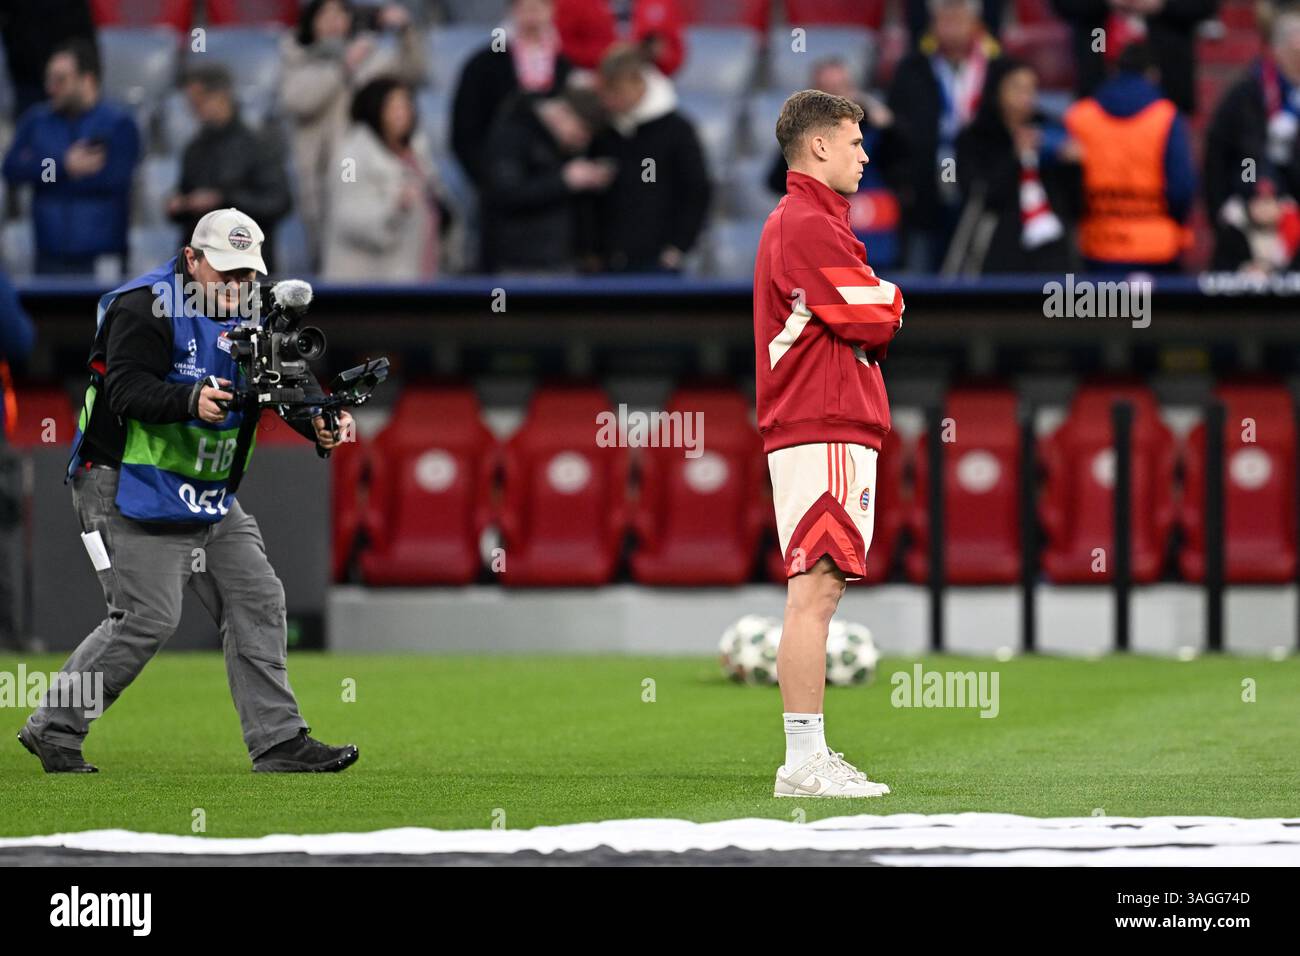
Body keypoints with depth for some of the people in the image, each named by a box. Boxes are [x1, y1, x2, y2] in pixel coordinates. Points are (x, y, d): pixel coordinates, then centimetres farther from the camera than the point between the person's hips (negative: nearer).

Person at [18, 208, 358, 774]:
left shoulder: (246, 316, 9)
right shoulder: (146, 307, -15)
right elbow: (127, 390, -25)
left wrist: (323, 421, -22)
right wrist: (191, 400, -42)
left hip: (209, 494, 8)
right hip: (129, 487, -8)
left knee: (257, 601, 4)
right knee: (149, 618, -12)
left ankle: (278, 742, 8)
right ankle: (53, 728, 0)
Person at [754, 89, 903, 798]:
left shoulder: (801, 222, 23)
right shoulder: (808, 226, -11)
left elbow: (863, 326, 20)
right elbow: (873, 320, -15)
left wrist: (877, 310, 0)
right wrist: (889, 301, 5)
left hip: (831, 433, 11)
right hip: (825, 431, -11)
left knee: (817, 595, 11)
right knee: (812, 595, -12)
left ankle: (811, 756, 14)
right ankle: (803, 762, -15)